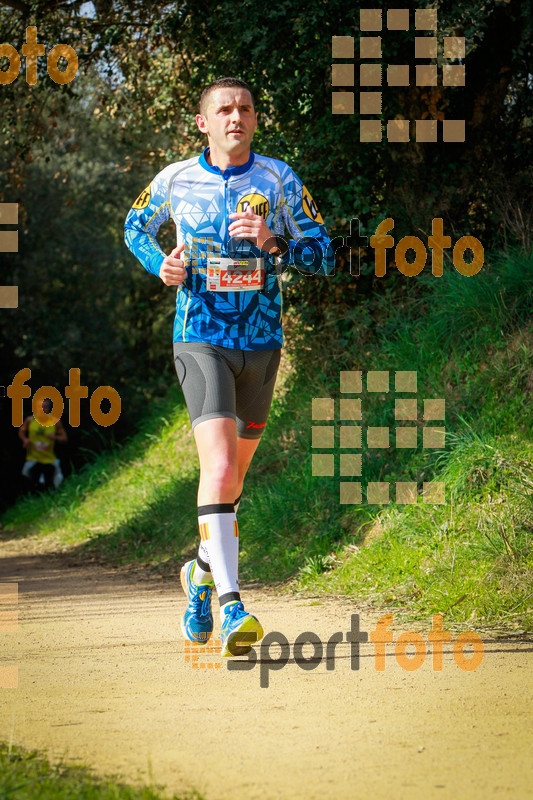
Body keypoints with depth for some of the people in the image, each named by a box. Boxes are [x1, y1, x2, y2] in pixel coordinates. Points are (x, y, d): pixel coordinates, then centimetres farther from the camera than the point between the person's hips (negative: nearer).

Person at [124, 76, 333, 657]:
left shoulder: (279, 180, 0)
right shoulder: (175, 180, -1)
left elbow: (323, 256, 1)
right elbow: (135, 227, 19)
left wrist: (272, 242, -17)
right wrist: (161, 266, -1)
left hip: (261, 343, 3)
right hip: (201, 340, -3)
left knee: (234, 470, 16)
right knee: (219, 463, -21)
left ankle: (203, 572, 42)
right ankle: (231, 605, -27)